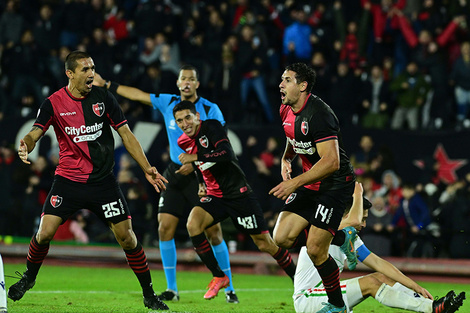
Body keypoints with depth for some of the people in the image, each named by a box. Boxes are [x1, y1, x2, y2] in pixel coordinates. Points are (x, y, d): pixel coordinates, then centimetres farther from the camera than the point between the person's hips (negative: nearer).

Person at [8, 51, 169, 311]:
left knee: (126, 236, -4)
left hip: (103, 180, 1)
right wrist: (25, 145, -35)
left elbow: (126, 134, 5)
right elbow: (35, 133, -10)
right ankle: (29, 277, 18)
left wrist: (147, 169, 1)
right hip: (68, 179, -1)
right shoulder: (54, 103, -4)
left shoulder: (103, 98, 0)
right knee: (44, 233, -11)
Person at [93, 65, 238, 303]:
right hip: (175, 174, 4)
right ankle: (171, 289, 4)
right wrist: (106, 85, 14)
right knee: (165, 227, -4)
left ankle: (229, 289, 3)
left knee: (213, 231, -9)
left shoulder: (210, 110, -9)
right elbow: (138, 95, 13)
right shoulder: (167, 103, 4)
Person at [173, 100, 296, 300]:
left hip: (239, 194, -5)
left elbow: (226, 154, -27)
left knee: (265, 244, -2)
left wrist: (196, 157, -29)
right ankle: (218, 276, -12)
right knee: (192, 224, -23)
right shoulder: (184, 142, 7)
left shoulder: (212, 127, -12)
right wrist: (201, 183, 14)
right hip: (214, 197, 5)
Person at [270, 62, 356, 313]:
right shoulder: (286, 111, 4)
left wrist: (295, 183, -29)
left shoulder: (317, 114, -24)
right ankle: (341, 238, 18)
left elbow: (332, 162, -29)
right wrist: (286, 159, 7)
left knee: (314, 251, -13)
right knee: (282, 238, -3)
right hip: (310, 185, 9)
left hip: (335, 185, -9)